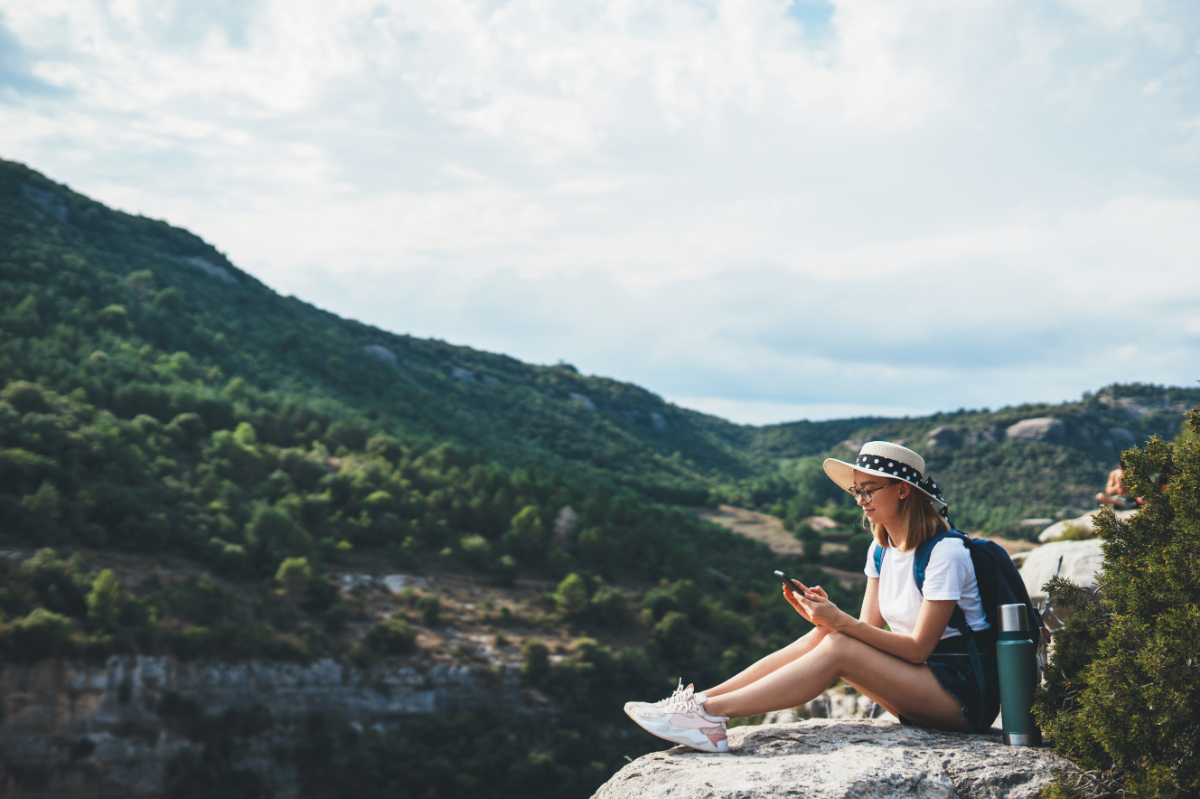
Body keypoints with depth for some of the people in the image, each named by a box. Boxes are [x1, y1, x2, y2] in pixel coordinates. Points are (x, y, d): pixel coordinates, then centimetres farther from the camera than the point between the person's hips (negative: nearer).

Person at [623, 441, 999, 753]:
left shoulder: (945, 552, -17)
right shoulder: (881, 549, 9)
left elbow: (918, 648, -20)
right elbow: (869, 630, 4)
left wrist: (840, 622, -29)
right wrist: (826, 613, -16)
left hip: (965, 693, -7)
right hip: (919, 680, 7)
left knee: (837, 649, -25)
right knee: (820, 637, -13)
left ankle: (711, 714, -29)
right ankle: (701, 699, -19)